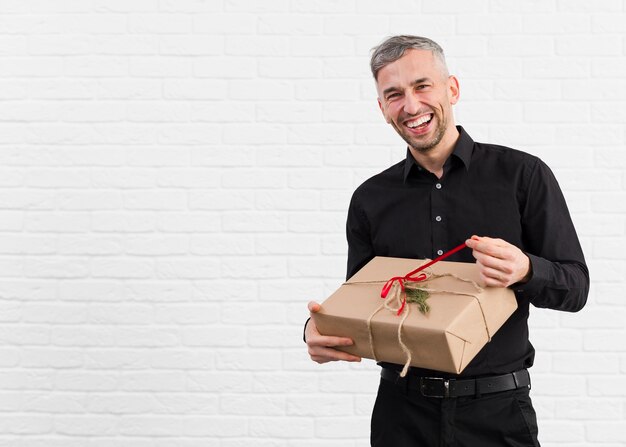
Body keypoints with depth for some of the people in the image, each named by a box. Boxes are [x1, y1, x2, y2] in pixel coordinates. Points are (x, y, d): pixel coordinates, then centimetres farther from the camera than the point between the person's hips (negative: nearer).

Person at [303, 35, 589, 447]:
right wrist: (322, 331, -14)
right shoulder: (370, 199, 4)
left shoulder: (522, 174, -5)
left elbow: (576, 286, -3)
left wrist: (525, 271, -25)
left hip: (496, 411, -2)